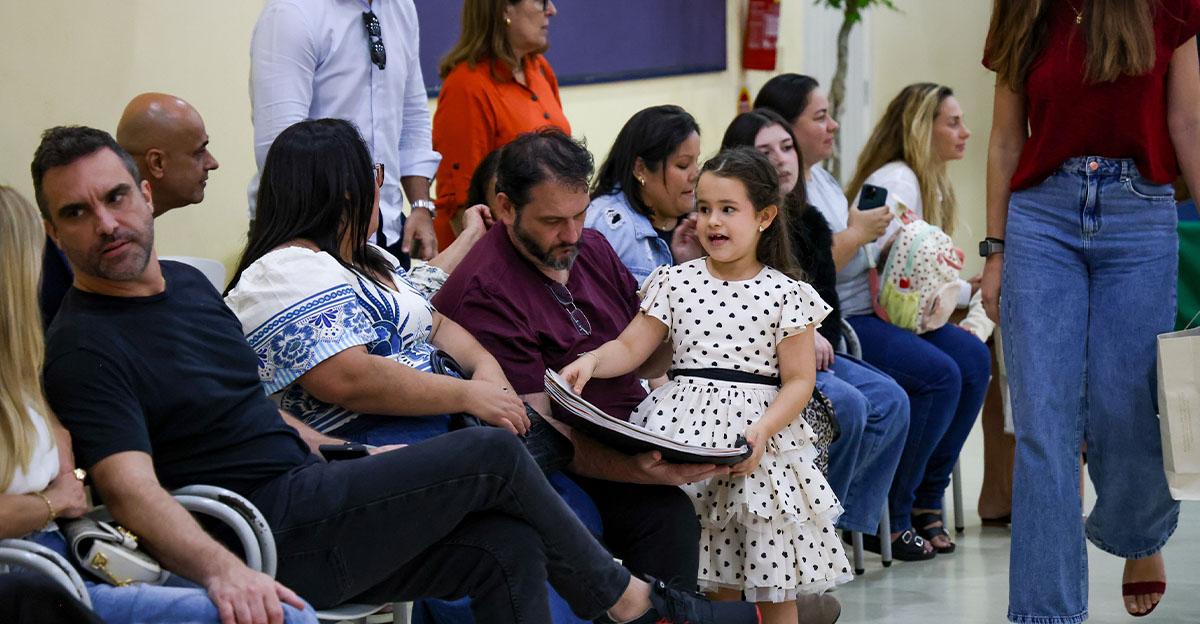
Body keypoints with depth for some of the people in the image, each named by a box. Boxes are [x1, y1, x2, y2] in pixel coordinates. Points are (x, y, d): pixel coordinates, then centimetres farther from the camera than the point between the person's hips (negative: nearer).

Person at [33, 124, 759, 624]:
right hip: (272, 535, -9)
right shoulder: (83, 350, -13)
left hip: (314, 495, 9)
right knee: (494, 454, -10)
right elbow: (132, 488, -25)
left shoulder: (188, 283, 16)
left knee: (507, 547, -10)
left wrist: (350, 458, 20)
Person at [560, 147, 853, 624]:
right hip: (688, 432, 2)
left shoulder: (786, 294, -1)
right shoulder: (675, 282, 7)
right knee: (720, 580, 6)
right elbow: (631, 347, 4)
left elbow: (799, 380, -4)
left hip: (759, 440, -2)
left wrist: (763, 429, -19)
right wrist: (592, 360, -16)